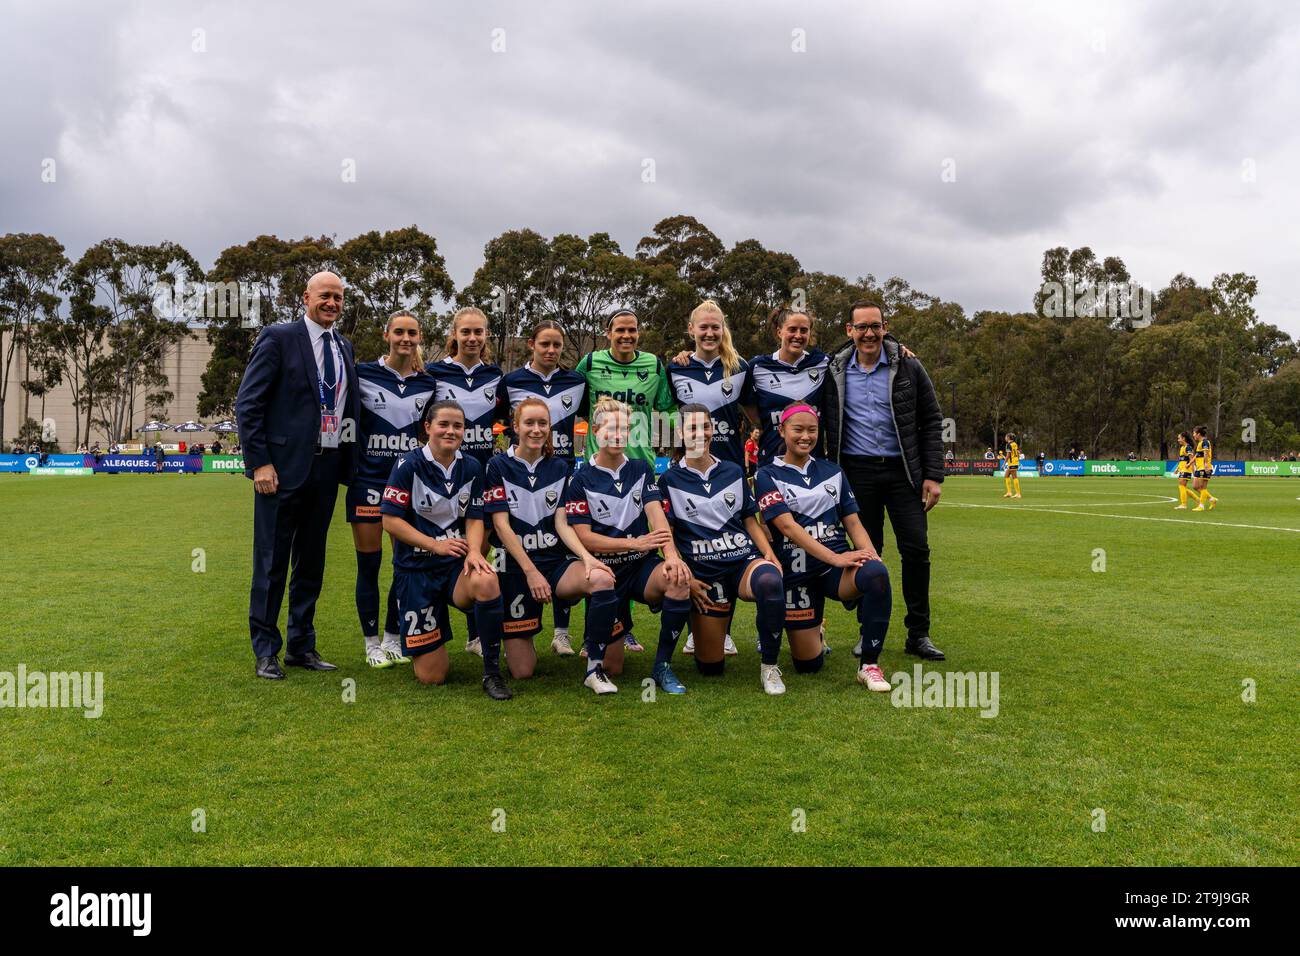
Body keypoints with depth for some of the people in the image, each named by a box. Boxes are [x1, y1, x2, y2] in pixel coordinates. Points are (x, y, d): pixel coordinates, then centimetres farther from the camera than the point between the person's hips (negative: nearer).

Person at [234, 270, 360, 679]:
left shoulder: (344, 347, 13)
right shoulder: (278, 337, -5)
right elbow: (247, 403, -8)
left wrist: (348, 464, 6)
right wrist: (259, 462, -14)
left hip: (326, 469, 6)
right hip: (283, 466, -6)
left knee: (312, 562, 13)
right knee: (271, 563, 2)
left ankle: (301, 646, 25)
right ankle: (265, 652, 14)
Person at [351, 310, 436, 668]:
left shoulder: (429, 383, 7)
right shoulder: (364, 373, -2)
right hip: (369, 478, -3)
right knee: (369, 564, 2)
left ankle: (393, 638, 21)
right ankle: (372, 643, 15)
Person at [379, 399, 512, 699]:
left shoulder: (471, 467, 4)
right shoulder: (409, 465, -8)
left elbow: (475, 519, 6)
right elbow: (390, 520, -10)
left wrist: (474, 551, -16)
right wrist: (436, 545, -18)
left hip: (457, 564, 3)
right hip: (416, 569, -2)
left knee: (487, 581, -37)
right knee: (433, 676, -4)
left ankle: (492, 673, -20)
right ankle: (419, 644, 35)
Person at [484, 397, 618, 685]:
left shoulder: (559, 467, 8)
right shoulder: (499, 467, -2)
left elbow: (562, 523, 0)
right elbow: (501, 525, -8)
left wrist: (586, 556, -19)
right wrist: (531, 571, -17)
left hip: (556, 561, 2)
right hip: (516, 566, -2)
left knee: (602, 578, -33)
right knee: (521, 672, -4)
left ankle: (594, 668, -19)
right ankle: (517, 641, 33)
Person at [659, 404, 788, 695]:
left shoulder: (733, 472, 12)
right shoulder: (670, 480, 4)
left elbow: (751, 521, 15)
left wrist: (769, 554, -3)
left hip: (745, 559, 1)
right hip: (704, 573, -1)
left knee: (769, 581, -39)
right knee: (710, 666, -1)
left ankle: (769, 665, -19)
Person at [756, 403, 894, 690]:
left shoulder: (832, 471, 12)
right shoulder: (768, 476, -1)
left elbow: (853, 522, 9)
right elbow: (787, 526, -14)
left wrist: (872, 555, -12)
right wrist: (835, 558, -25)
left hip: (839, 565, 2)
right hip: (797, 573, -2)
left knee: (876, 573, -33)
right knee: (808, 664, -1)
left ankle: (869, 665, -18)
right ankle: (811, 631, 37)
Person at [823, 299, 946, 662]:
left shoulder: (909, 367, 2)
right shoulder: (834, 372, 3)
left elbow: (931, 422, 5)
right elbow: (823, 426, 10)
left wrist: (933, 475, -2)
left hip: (903, 471, 0)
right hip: (857, 472, 0)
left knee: (916, 549, -4)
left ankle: (919, 634, 8)